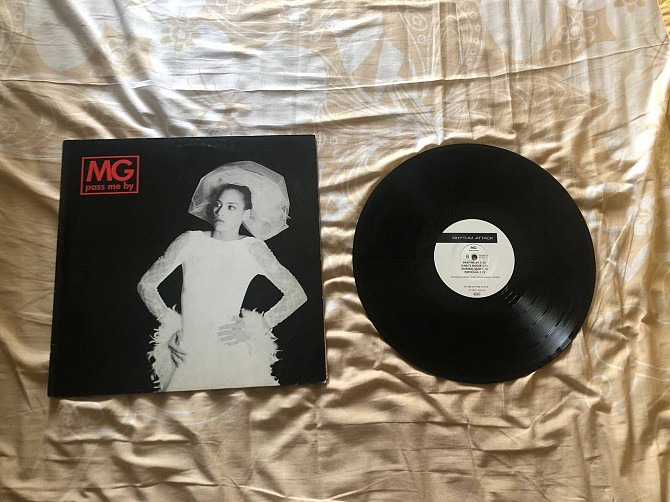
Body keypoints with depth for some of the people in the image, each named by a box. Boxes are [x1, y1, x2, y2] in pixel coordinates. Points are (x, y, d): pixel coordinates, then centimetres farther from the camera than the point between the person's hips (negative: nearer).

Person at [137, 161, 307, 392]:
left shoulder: (252, 248, -1)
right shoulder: (190, 241, 2)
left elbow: (297, 293, 0)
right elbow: (146, 284, 9)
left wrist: (252, 327, -5)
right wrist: (170, 322, -1)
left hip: (232, 358, -1)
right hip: (187, 355, 1)